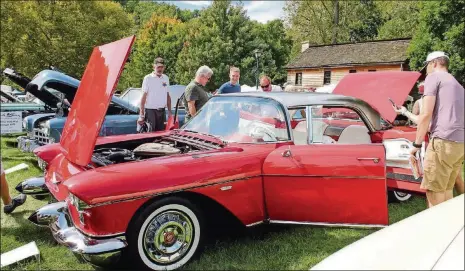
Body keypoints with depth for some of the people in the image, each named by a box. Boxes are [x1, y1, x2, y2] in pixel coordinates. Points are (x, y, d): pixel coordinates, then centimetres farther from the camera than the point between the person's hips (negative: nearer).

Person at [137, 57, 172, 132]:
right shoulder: (148, 78, -4)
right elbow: (143, 97, -7)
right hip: (150, 110, -5)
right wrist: (141, 115, -13)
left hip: (162, 111, 5)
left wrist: (169, 111, 12)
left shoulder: (166, 78, 12)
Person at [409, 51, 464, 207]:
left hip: (443, 141, -8)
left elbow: (426, 114, -6)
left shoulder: (434, 77, 3)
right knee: (446, 189, 13)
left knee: (433, 191, -6)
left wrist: (417, 143, -2)